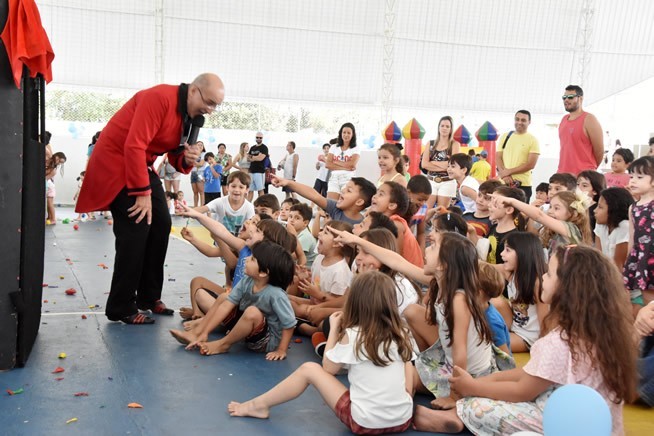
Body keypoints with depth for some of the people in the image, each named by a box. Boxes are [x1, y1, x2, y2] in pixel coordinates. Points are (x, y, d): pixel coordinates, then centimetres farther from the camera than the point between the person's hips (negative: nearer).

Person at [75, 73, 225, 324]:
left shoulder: (191, 115, 4)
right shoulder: (159, 97, -24)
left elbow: (176, 159, 10)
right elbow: (134, 146, -30)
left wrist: (188, 160, -14)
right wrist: (142, 193, -27)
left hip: (142, 165, 9)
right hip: (116, 162, -9)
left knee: (161, 224, 4)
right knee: (137, 229, -15)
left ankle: (149, 297, 17)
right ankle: (121, 308, -5)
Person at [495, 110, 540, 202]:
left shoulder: (533, 140, 1)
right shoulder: (504, 136, 12)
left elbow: (531, 164, -6)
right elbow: (498, 157, 8)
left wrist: (509, 171, -10)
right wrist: (504, 175, -10)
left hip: (523, 184, -3)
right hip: (503, 182, 3)